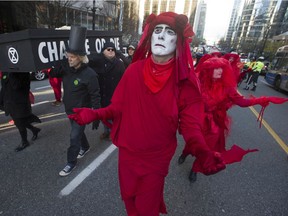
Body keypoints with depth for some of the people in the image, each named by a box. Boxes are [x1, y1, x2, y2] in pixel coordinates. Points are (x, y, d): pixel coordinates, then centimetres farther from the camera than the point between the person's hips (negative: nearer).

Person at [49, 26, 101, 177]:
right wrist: (55, 70, -17)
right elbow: (53, 74, 9)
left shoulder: (89, 74, -23)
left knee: (74, 136, 3)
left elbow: (95, 96, -20)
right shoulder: (66, 66, -5)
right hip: (69, 109, 7)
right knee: (78, 131, 24)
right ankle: (85, 147, 49)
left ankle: (71, 162, 22)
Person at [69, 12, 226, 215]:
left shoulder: (184, 82, -16)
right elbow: (119, 107, -3)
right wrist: (94, 114, -17)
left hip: (156, 159, -2)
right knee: (128, 197, 30)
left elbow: (190, 124, -15)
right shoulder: (134, 70, -10)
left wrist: (203, 152, -32)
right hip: (127, 153, 3)